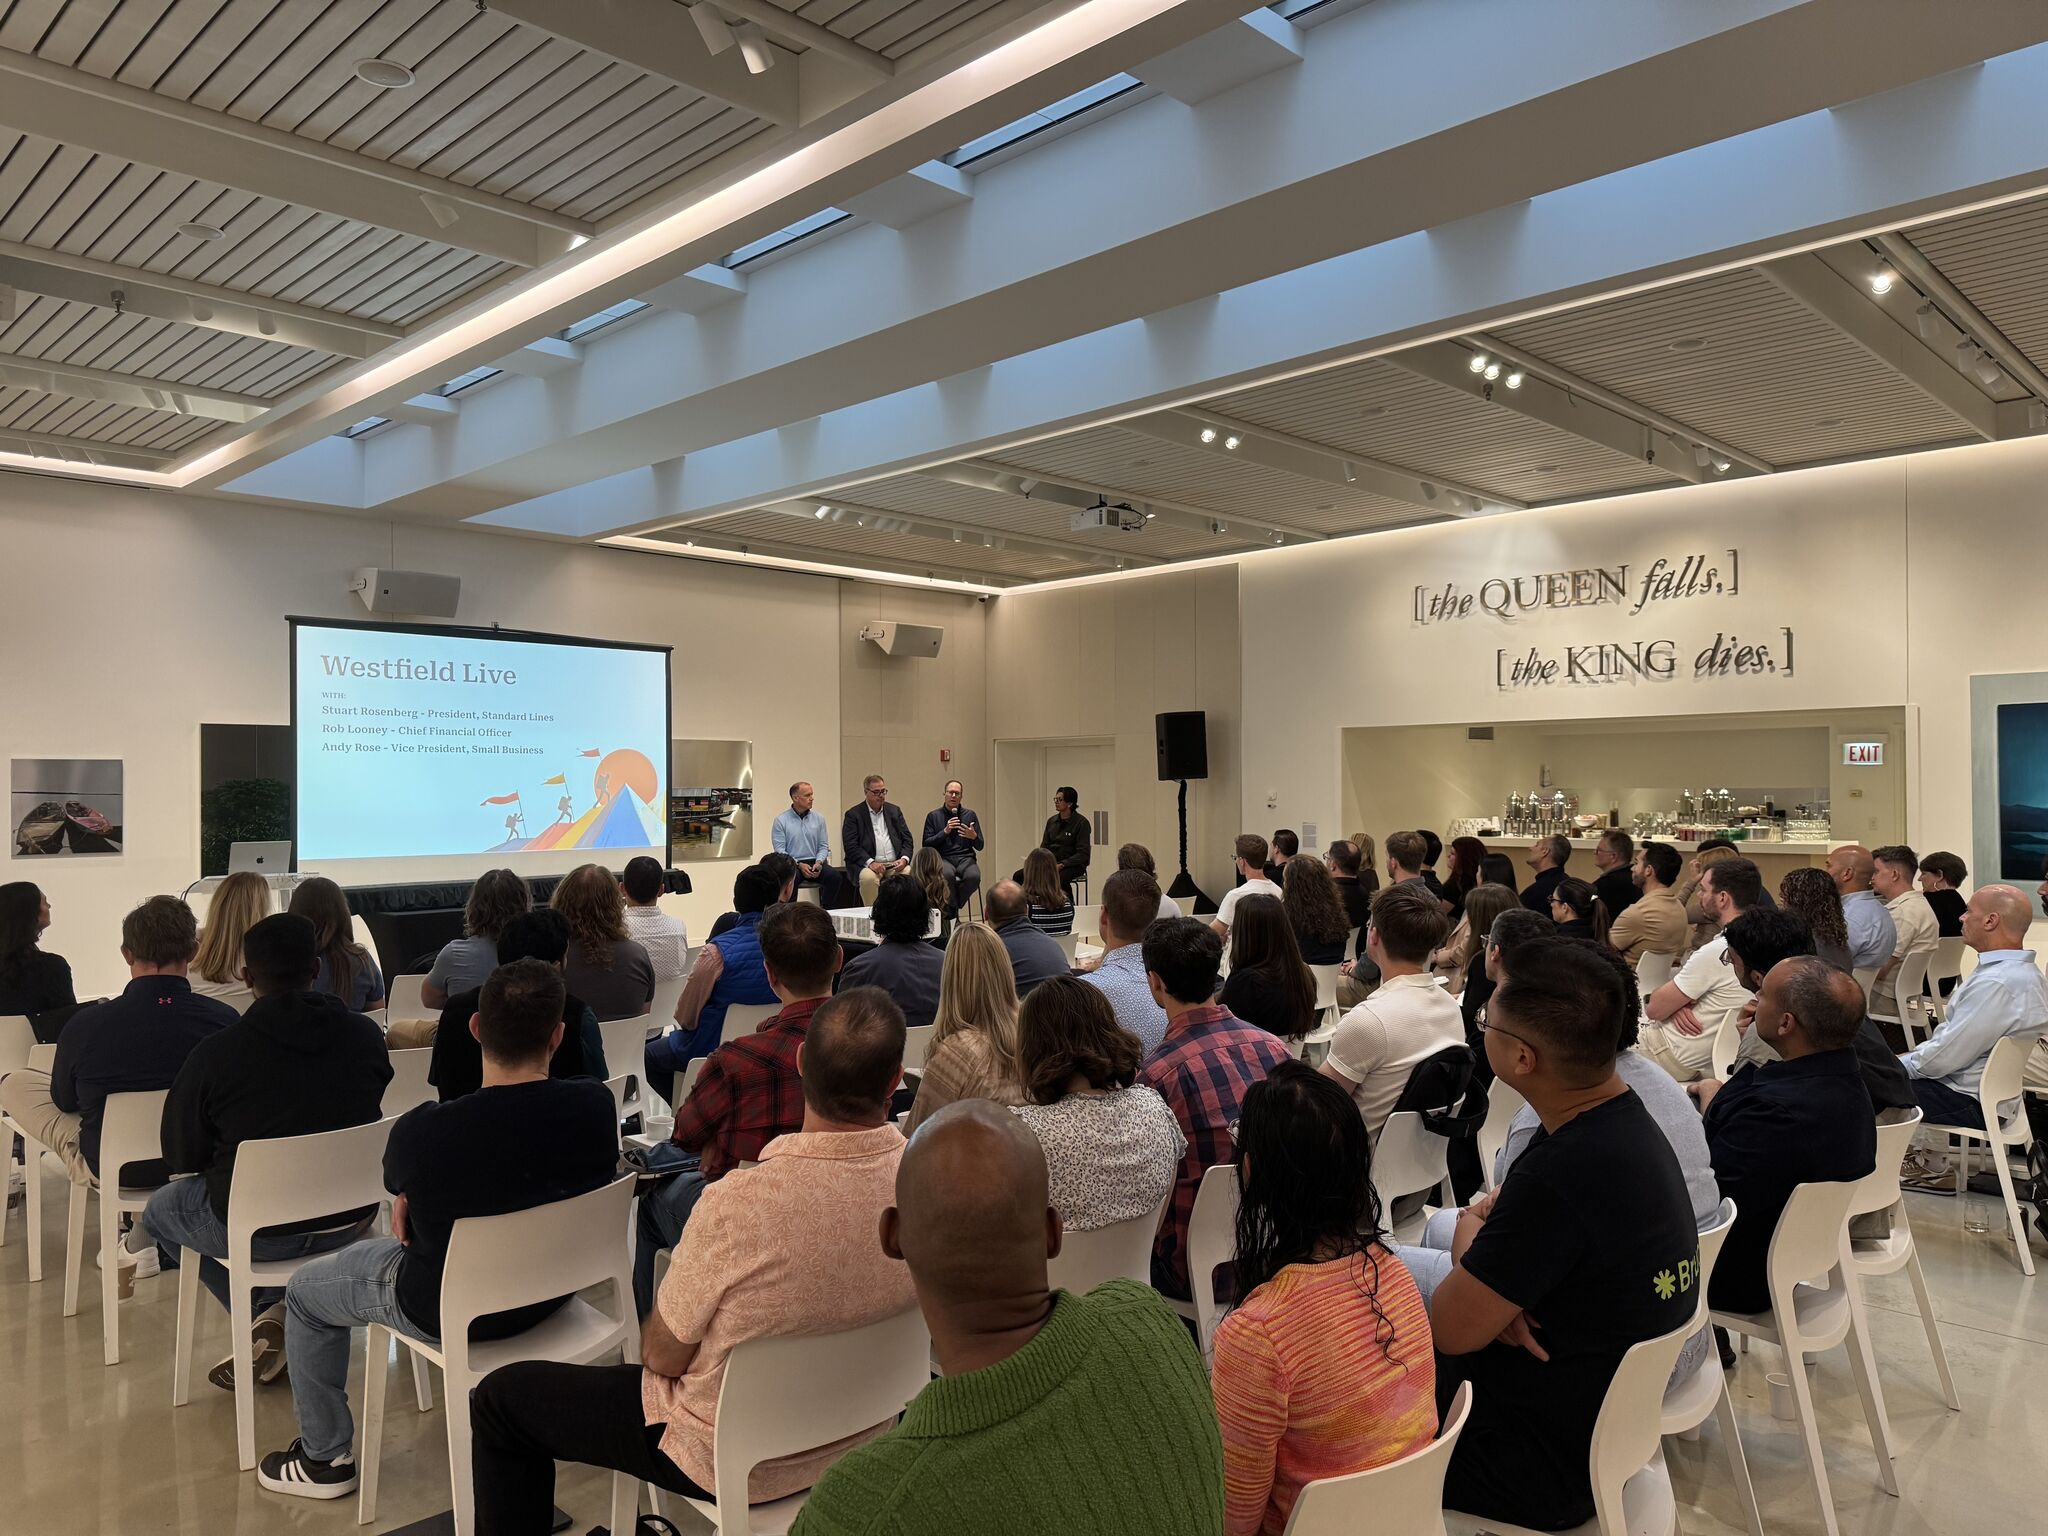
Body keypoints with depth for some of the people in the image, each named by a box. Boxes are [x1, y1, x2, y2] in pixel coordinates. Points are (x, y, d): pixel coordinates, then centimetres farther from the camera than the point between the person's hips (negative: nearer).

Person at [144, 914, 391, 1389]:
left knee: (159, 1211, 28)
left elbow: (181, 1159, -2)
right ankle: (287, 1322, 17)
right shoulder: (367, 1036, -6)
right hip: (352, 1217, 3)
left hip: (256, 1229, -3)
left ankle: (270, 1313, 13)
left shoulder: (215, 1052, -14)